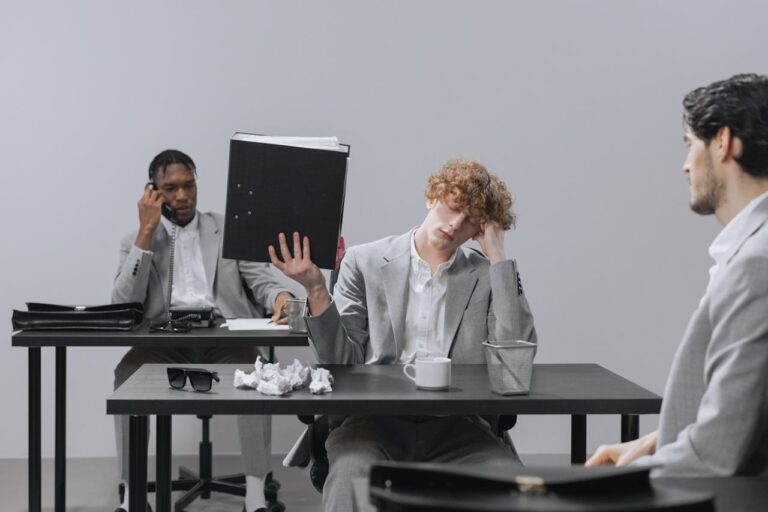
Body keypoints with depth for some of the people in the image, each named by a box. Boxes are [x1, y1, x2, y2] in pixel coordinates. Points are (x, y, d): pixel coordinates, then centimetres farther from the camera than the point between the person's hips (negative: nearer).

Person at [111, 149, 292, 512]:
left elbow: (261, 281, 6)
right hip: (164, 342, 0)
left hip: (224, 339, 0)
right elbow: (124, 305, 0)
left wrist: (281, 297, -21)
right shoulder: (136, 242, 16)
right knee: (128, 373, -32)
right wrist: (147, 230, -3)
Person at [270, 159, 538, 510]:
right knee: (352, 474, -36)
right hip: (376, 418, -1)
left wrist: (498, 257, -3)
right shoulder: (365, 262, 8)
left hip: (454, 425, 1)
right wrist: (315, 290, -13)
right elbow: (342, 361, 3)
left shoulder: (488, 275, 11)